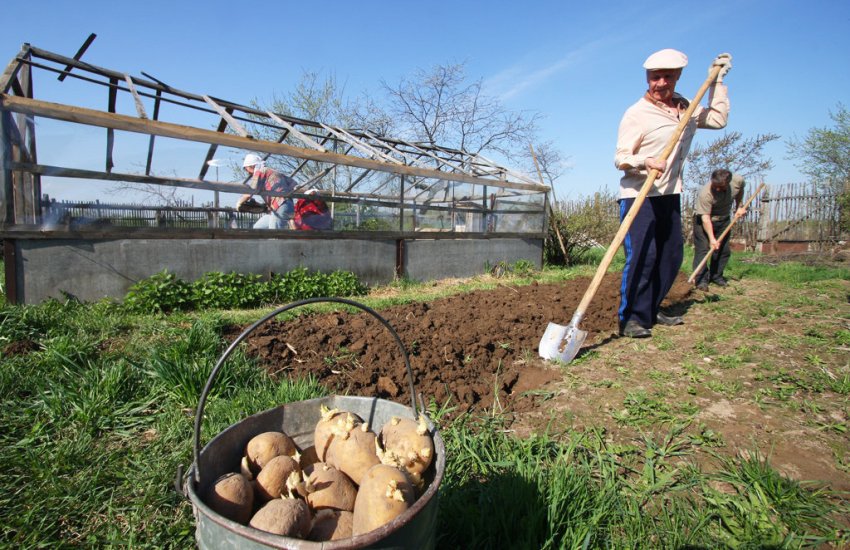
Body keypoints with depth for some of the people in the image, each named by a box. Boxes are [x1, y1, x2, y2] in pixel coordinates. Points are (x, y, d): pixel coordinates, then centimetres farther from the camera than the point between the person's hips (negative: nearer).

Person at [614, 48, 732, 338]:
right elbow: (620, 158, -13)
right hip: (638, 194, -8)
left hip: (670, 195, 8)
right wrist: (645, 162, -32)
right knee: (641, 255, -16)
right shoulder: (637, 113, -9)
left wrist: (717, 79, 18)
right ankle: (631, 318, -8)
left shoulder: (685, 108, 14)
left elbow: (718, 119, 18)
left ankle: (650, 311, 21)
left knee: (671, 255, 10)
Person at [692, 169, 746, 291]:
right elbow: (706, 218, -32)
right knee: (702, 248, -13)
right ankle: (701, 279, -11)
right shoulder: (705, 193, -34)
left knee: (723, 249, 6)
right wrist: (712, 238, -35)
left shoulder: (738, 181, -18)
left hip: (723, 219, 6)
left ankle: (716, 275, 18)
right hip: (703, 219, -5)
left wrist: (739, 206, 6)